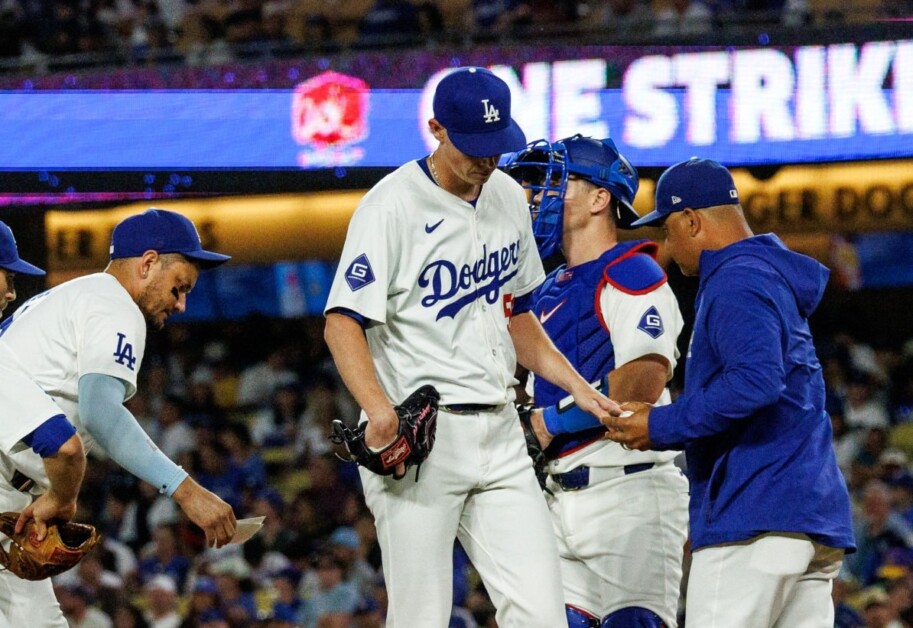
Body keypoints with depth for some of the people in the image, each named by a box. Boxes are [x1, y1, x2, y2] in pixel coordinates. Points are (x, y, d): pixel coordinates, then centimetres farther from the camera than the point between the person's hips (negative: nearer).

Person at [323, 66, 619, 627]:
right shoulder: (394, 206, -10)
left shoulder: (508, 197, 13)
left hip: (499, 436, 6)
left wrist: (578, 387, 14)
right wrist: (380, 410, -32)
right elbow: (342, 323, -16)